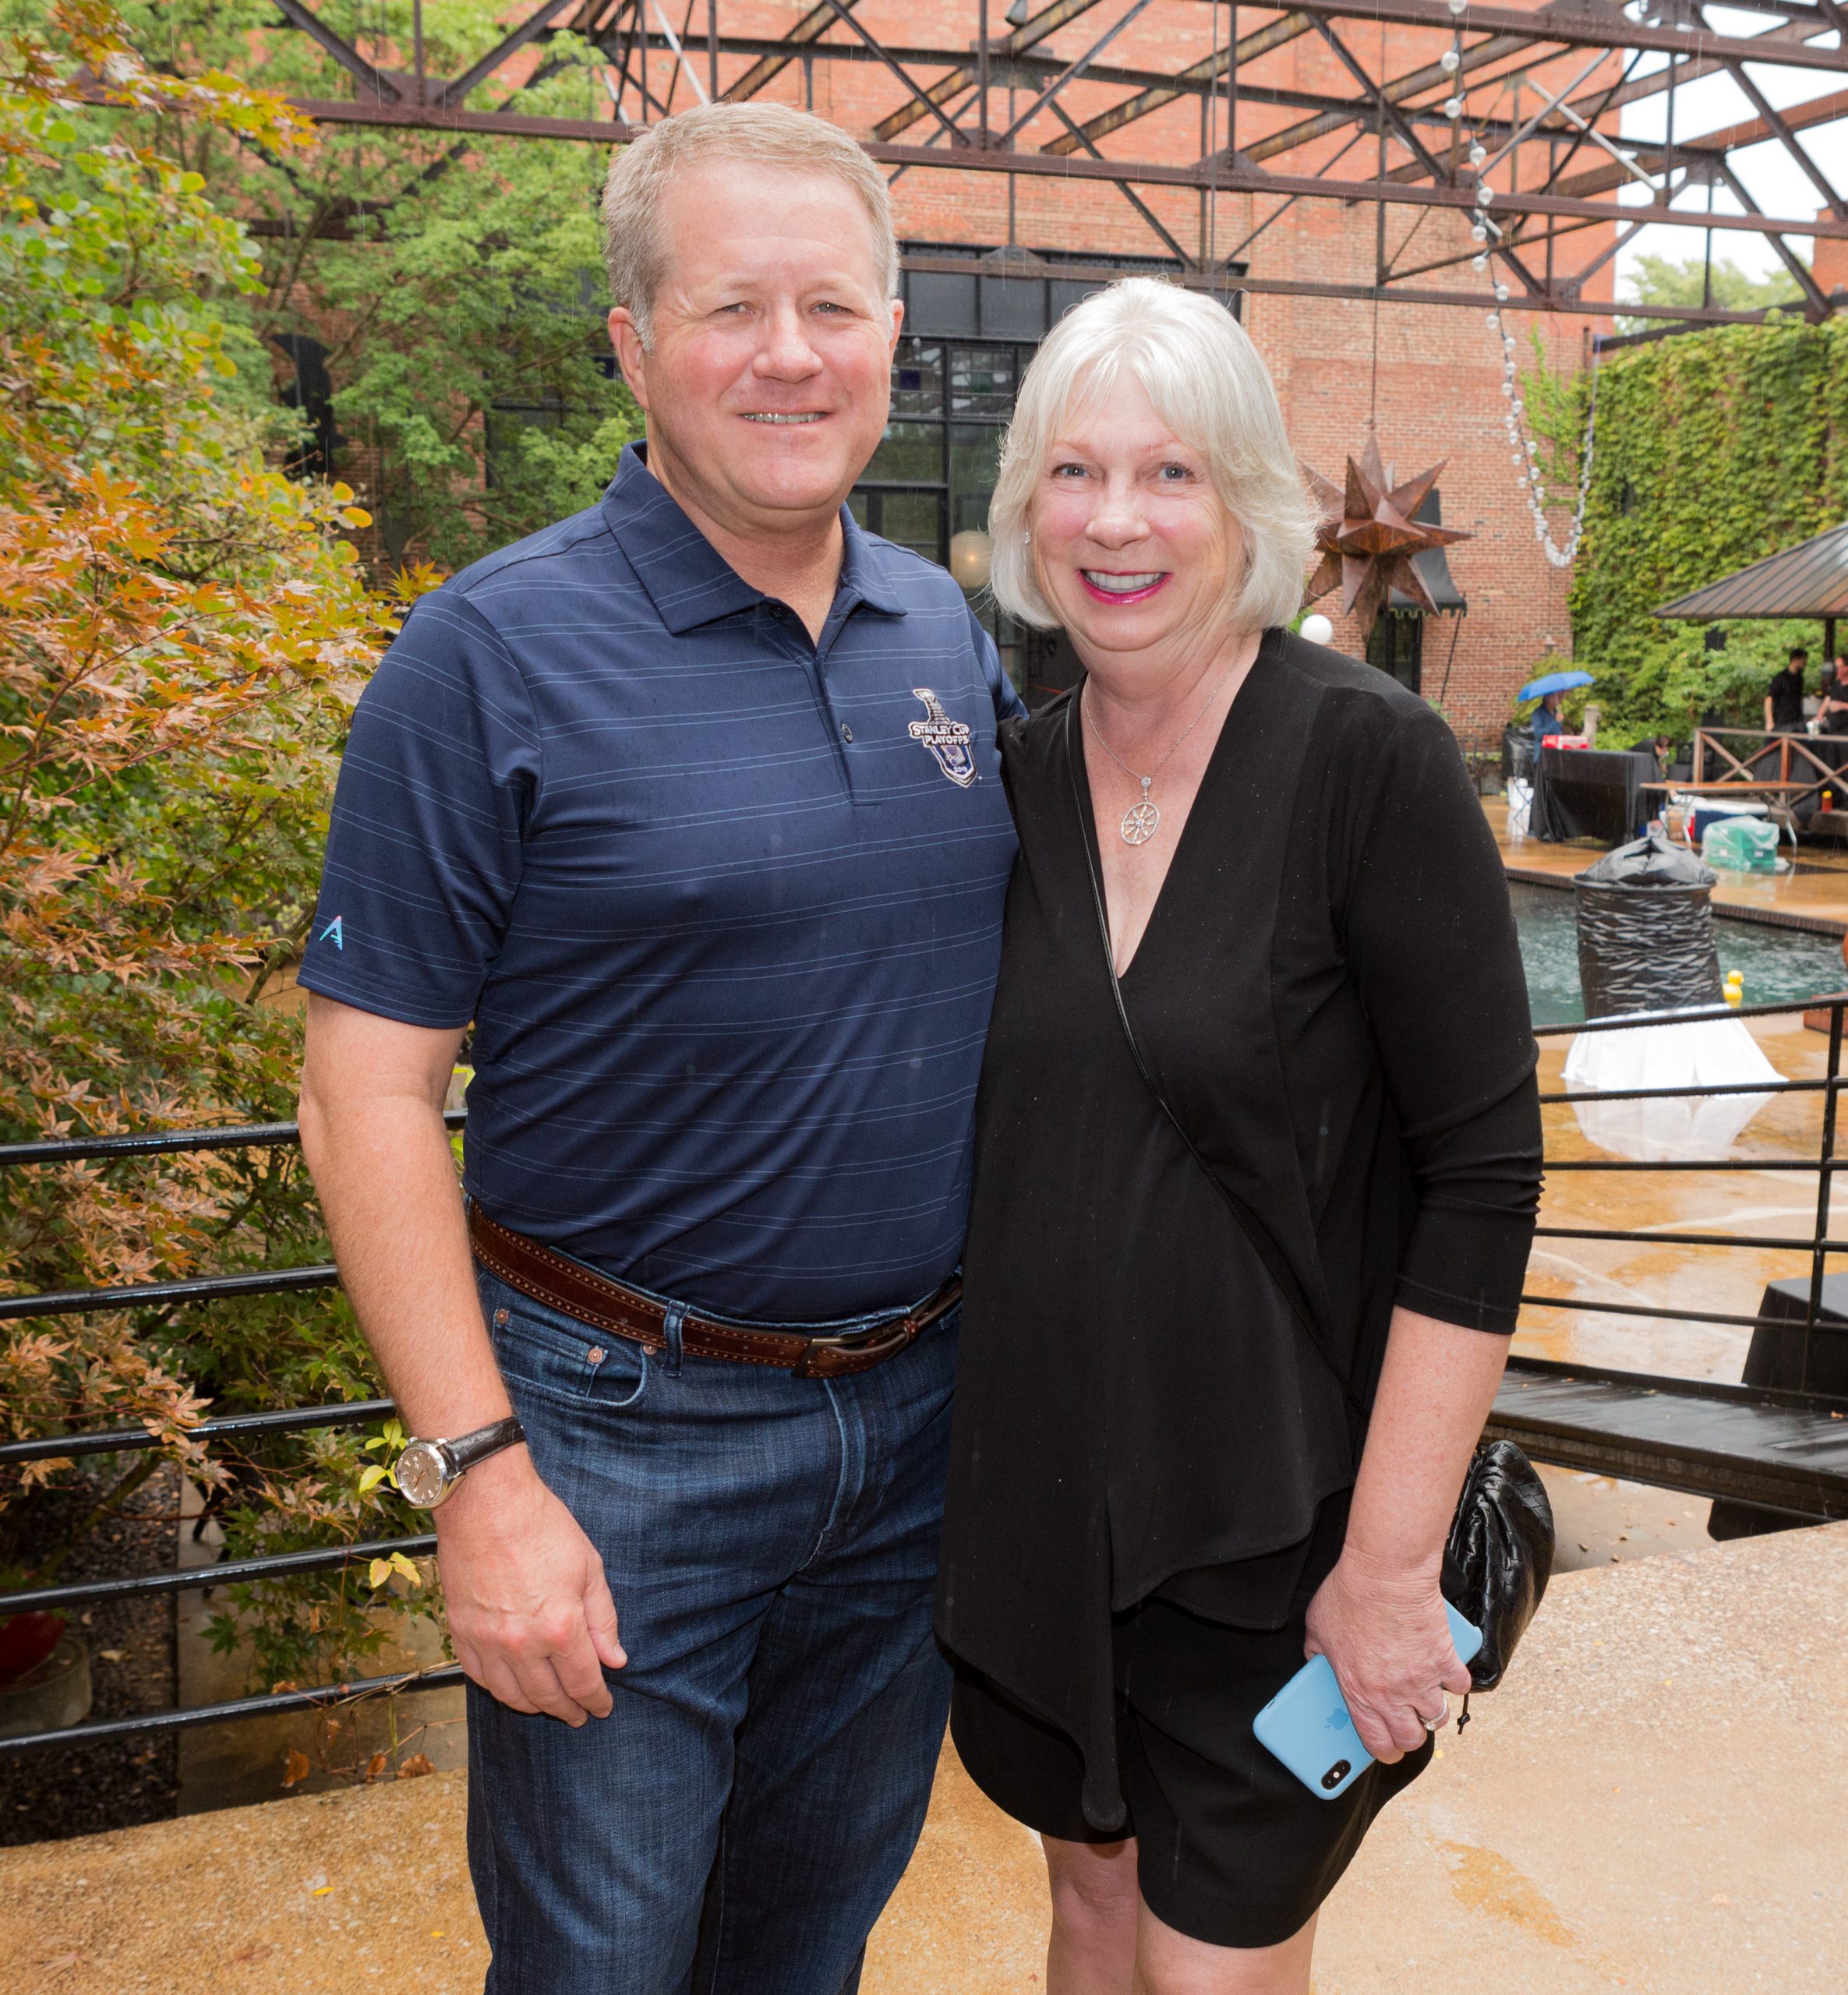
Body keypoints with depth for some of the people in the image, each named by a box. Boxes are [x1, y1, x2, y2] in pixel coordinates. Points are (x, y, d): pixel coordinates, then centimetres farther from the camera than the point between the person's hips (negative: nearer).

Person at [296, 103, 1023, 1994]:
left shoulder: (952, 634, 4)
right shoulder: (493, 654, -13)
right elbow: (368, 1096, -14)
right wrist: (477, 1474, -18)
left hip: (919, 1409, 5)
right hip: (627, 1432, -4)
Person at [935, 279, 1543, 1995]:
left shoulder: (1367, 759, -15)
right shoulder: (1018, 778, 0)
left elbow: (1485, 1169, -16)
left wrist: (1392, 1556, -16)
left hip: (1265, 1515, -4)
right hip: (1037, 1486, 5)